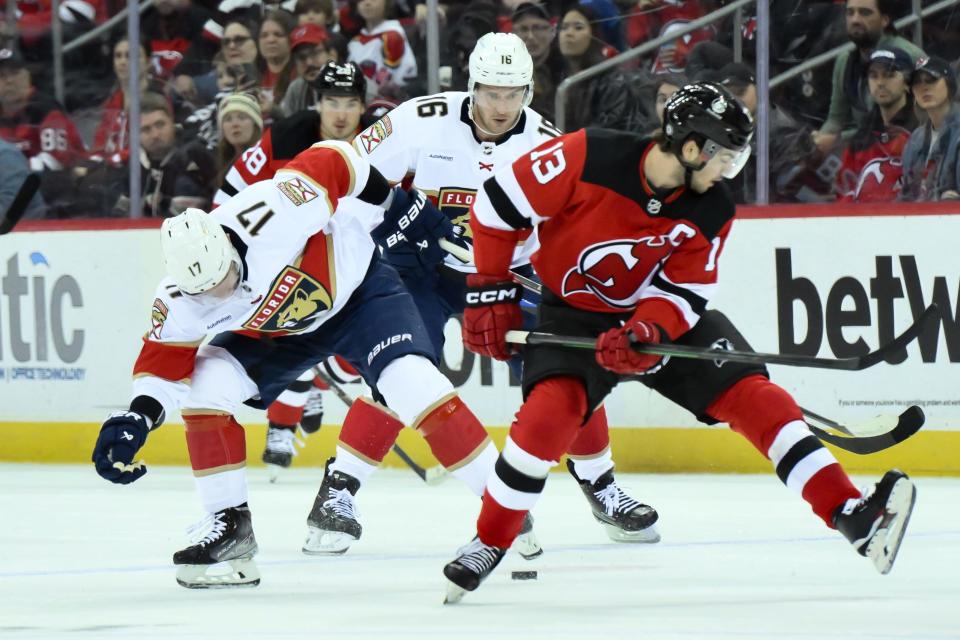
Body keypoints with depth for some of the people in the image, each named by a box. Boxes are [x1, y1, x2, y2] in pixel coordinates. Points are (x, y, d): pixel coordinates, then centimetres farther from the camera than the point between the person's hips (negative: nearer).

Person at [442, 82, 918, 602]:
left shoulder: (711, 212, -12)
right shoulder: (589, 158, -25)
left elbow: (681, 292, -11)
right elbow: (499, 202, -15)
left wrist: (645, 333, -33)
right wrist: (490, 291, -11)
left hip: (663, 312, 3)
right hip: (574, 312, -3)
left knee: (748, 390, -13)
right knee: (552, 409, -28)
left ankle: (850, 513, -17)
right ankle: (489, 543, -9)